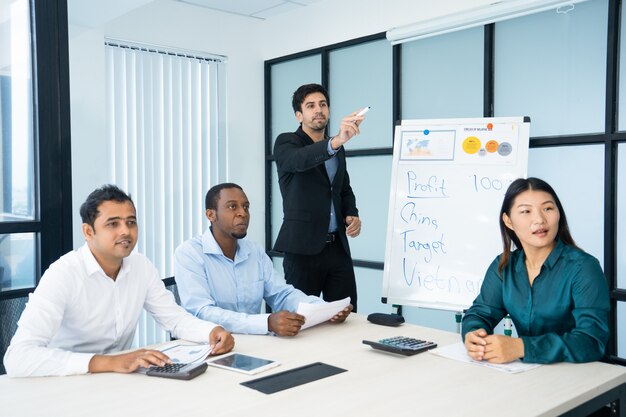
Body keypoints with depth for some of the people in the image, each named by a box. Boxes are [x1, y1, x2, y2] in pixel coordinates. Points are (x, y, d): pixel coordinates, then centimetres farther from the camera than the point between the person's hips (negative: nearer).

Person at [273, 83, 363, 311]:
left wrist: (352, 215, 5)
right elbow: (300, 160, -27)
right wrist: (336, 141, -44)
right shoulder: (286, 142, -3)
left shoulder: (338, 150, 16)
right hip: (303, 247, -5)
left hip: (338, 246, 6)